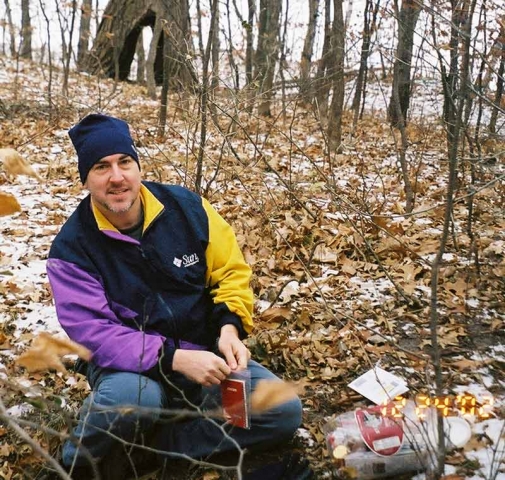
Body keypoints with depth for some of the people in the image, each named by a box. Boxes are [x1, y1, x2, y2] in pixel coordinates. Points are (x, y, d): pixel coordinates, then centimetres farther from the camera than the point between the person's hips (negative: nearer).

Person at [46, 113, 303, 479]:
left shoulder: (186, 207, -6)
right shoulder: (72, 247, -12)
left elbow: (232, 272, 2)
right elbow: (92, 332, -19)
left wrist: (230, 327, -17)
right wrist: (174, 358, -30)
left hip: (204, 352, 4)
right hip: (131, 364, -3)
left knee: (285, 412, -14)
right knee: (133, 396, -39)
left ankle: (155, 445, -9)